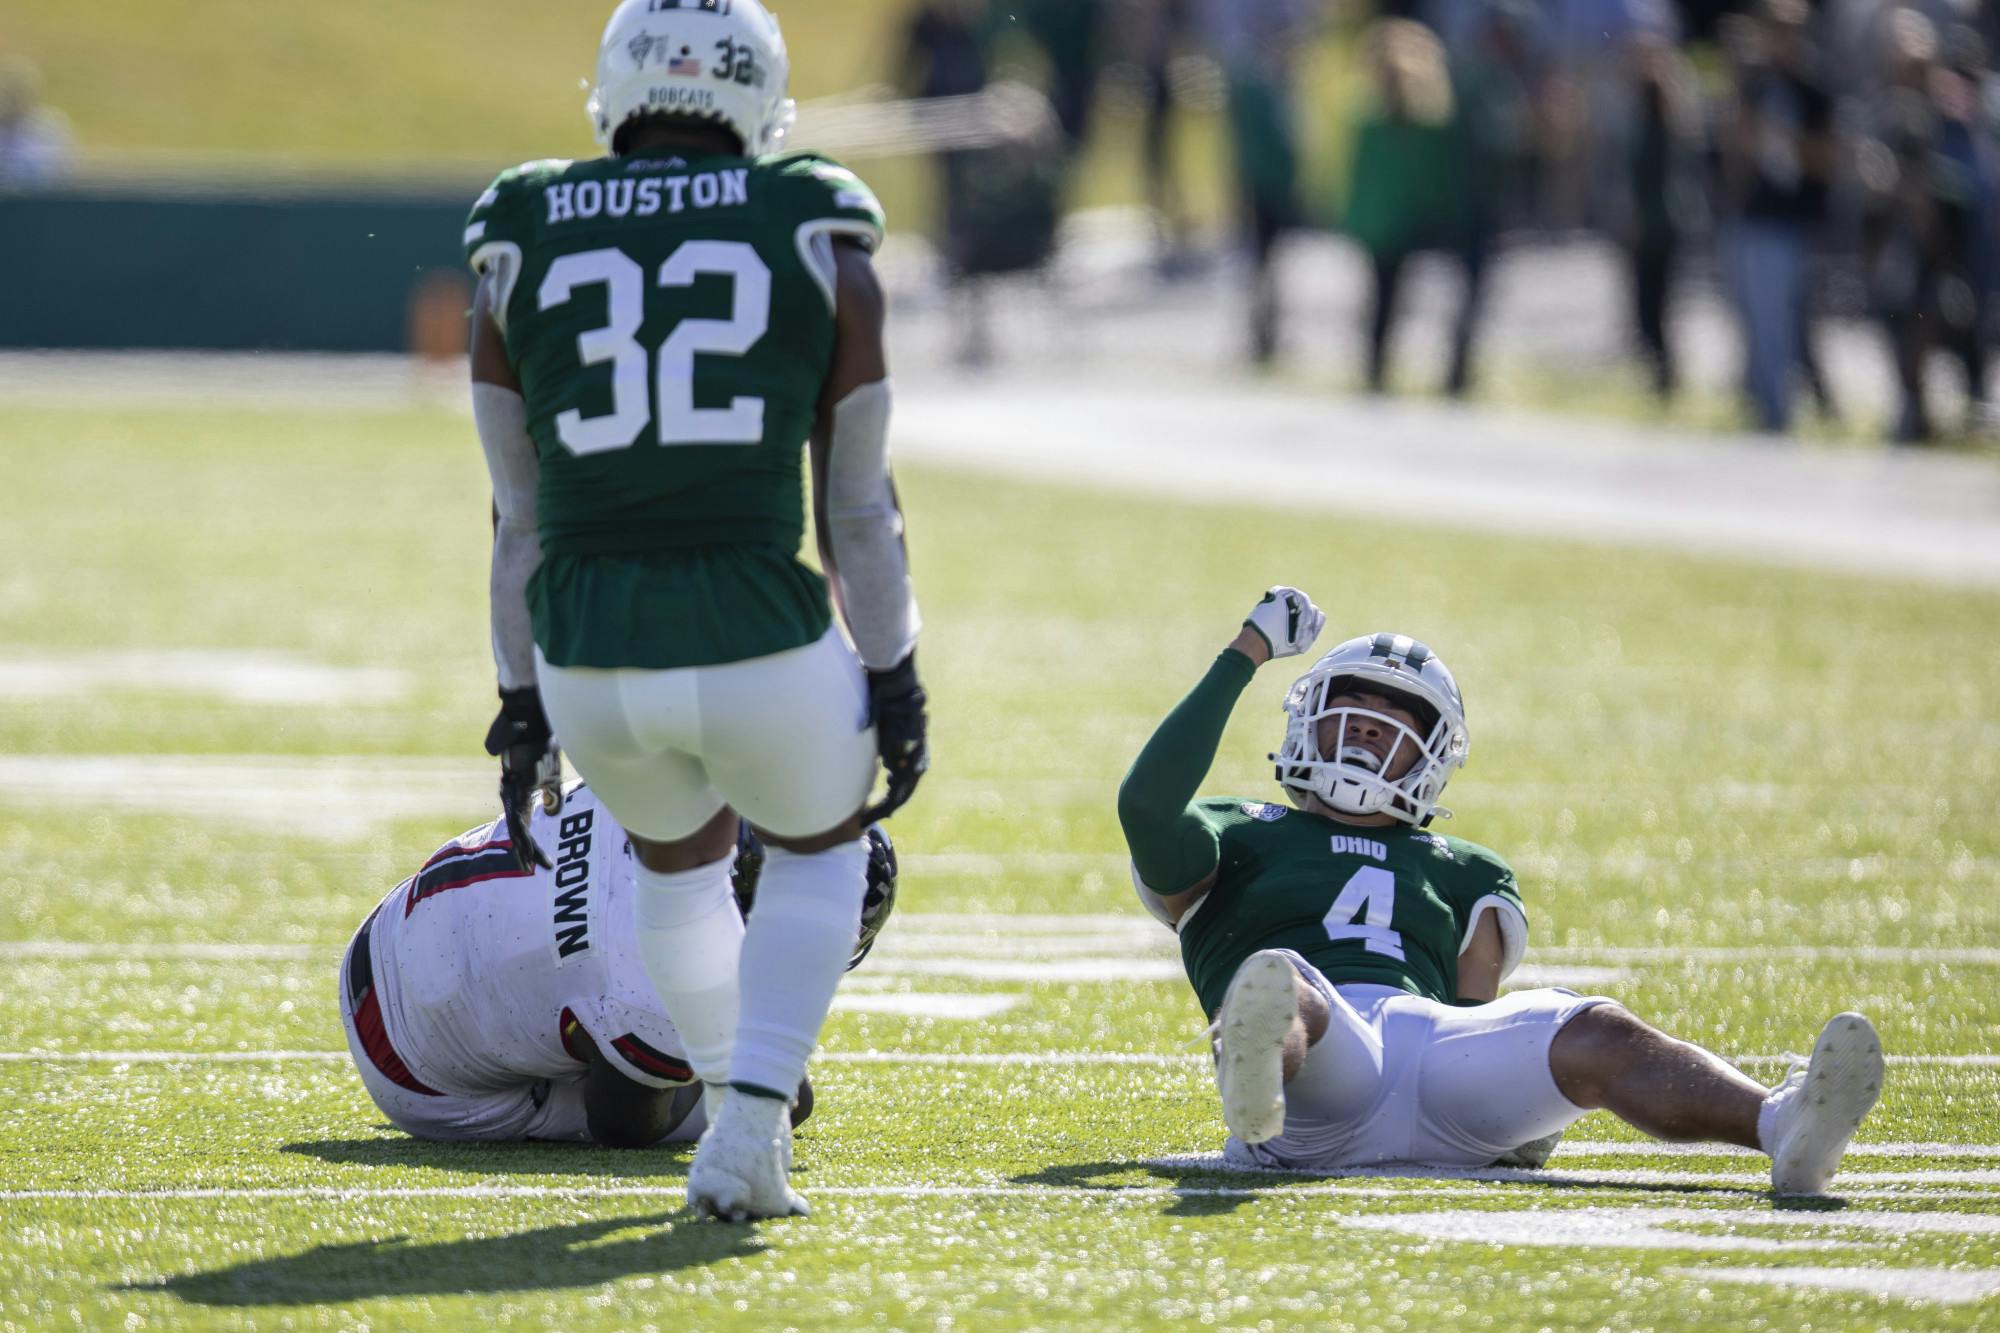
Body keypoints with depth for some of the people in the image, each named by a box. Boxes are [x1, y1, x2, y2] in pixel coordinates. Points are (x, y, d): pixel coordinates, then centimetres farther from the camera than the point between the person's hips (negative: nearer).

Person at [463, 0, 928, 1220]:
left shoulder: (524, 253, 9)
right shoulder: (820, 251, 4)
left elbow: (521, 518, 14)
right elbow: (859, 505, 6)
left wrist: (523, 705, 21)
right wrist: (896, 682, 14)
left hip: (588, 658, 2)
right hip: (758, 640, -2)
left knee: (681, 854, 33)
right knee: (823, 845, 27)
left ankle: (742, 1109, 40)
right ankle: (748, 1132, 10)